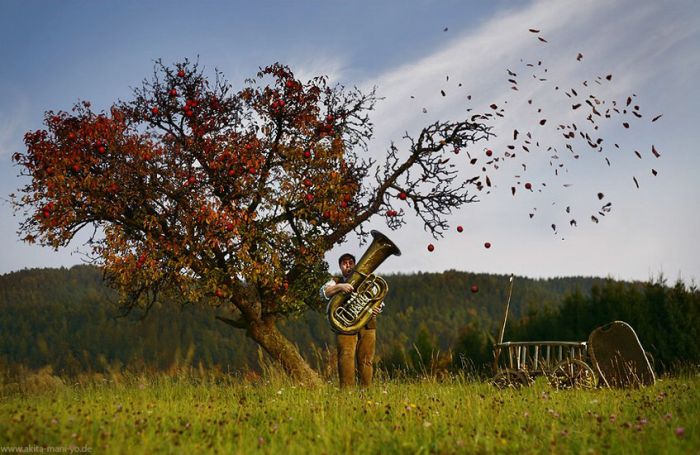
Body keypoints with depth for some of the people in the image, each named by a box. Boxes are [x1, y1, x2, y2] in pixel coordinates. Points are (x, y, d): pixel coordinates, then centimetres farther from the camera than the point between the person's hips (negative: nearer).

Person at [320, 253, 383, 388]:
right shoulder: (336, 282, 17)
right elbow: (324, 292, -4)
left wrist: (377, 308, -7)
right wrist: (340, 287, -21)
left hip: (367, 325, 2)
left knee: (366, 361, -2)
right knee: (346, 357, -18)